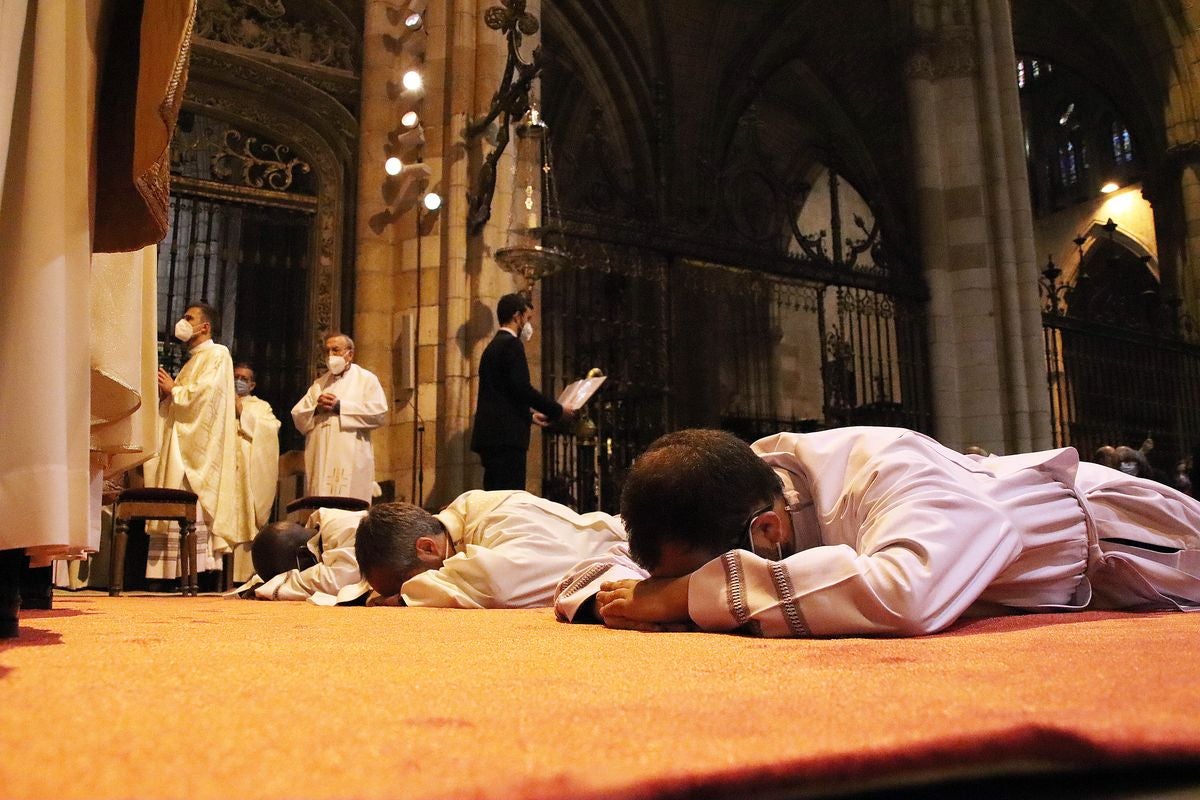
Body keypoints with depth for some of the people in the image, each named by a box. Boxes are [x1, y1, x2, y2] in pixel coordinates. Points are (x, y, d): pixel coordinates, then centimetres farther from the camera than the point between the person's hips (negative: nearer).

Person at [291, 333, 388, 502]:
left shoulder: (366, 379, 7)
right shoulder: (319, 383, 23)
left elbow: (379, 413, -9)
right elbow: (297, 416, 15)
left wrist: (340, 406, -8)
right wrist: (315, 408, -6)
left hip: (351, 462, -5)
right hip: (319, 461, 5)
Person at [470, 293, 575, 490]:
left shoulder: (494, 345, 22)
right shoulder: (511, 344, -8)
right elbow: (522, 389, -17)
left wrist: (530, 416, 24)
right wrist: (558, 411, -8)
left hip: (491, 436, 10)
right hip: (505, 437, -10)